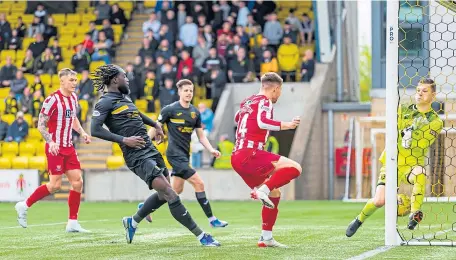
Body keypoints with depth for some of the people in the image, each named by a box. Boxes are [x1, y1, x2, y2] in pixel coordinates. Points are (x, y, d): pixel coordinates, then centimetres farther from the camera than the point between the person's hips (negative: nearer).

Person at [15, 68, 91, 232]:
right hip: (55, 148, -7)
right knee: (55, 185, -9)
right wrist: (51, 142, -25)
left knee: (77, 182, 0)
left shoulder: (73, 97, 9)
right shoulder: (53, 99, -14)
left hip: (68, 147, 7)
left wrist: (82, 133, 9)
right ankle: (24, 206, 9)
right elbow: (41, 125, -12)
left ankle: (72, 223, 6)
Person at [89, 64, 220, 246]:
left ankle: (132, 222, 35)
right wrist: (123, 139, -23)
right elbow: (95, 130, -19)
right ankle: (200, 235, -16)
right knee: (169, 192, -16)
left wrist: (155, 125, 44)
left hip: (151, 150, 10)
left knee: (163, 195, 15)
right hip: (137, 157, -10)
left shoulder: (124, 98, 18)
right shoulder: (106, 102, -9)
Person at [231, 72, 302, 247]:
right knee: (294, 168, -17)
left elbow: (237, 118, 42)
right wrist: (285, 125, -21)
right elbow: (262, 122, -25)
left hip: (237, 158, 9)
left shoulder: (247, 102, 21)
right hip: (250, 155, -9)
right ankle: (263, 190, -24)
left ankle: (266, 238, 15)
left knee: (274, 194, 17)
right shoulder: (264, 101, -4)